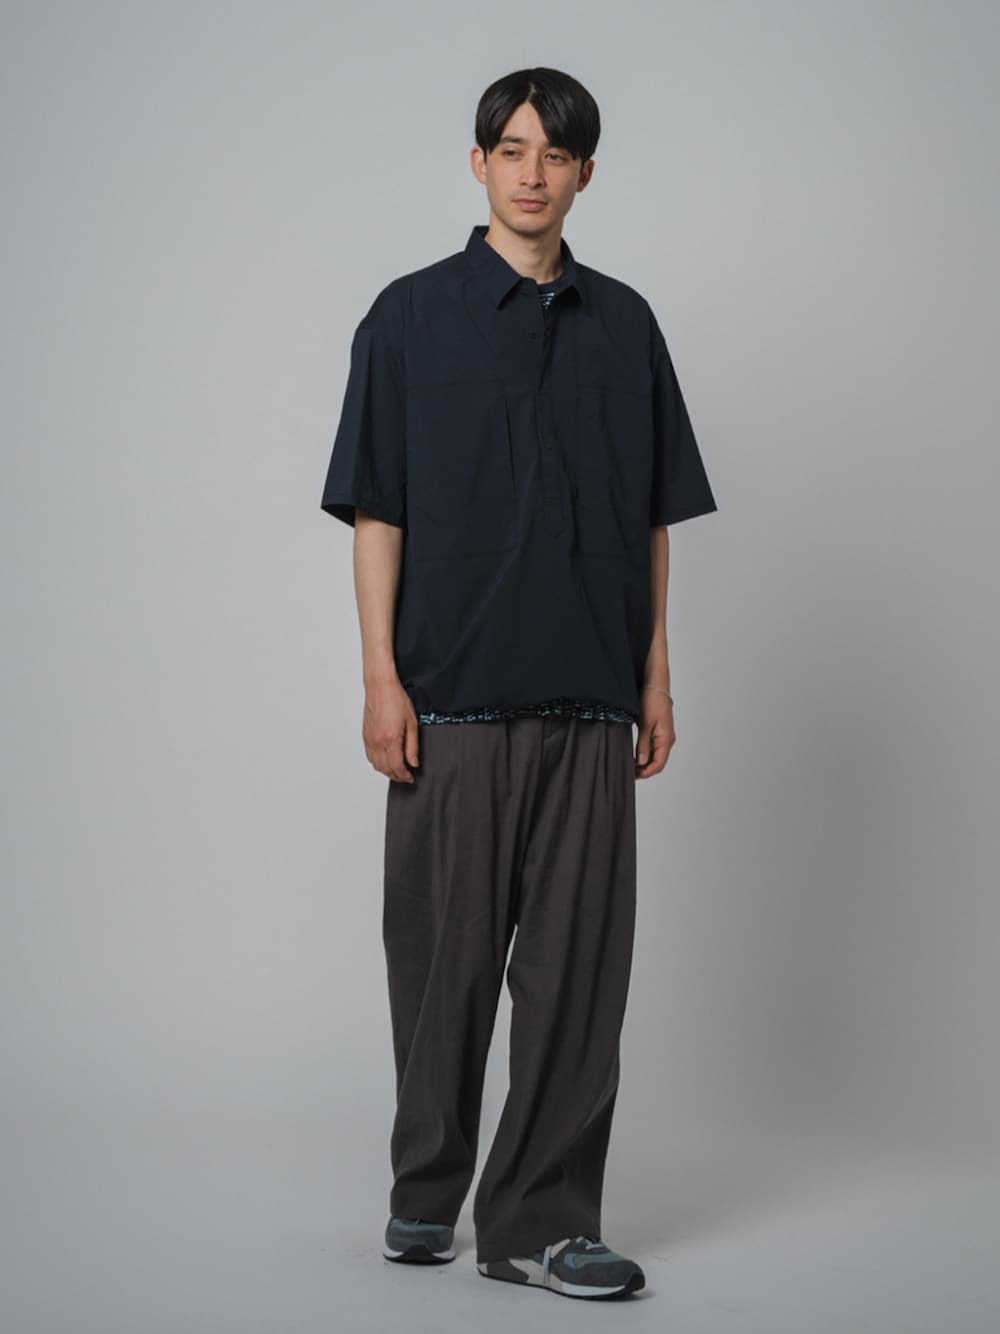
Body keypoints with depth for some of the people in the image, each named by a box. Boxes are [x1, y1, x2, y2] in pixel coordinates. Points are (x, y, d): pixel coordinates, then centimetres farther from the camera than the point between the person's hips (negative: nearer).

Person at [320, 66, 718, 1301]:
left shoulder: (625, 326, 9)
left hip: (590, 697, 3)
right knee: (444, 952, 5)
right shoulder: (411, 317, 1)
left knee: (578, 959, 1)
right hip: (454, 693, -2)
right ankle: (425, 1190, 22)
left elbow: (653, 517, 12)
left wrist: (656, 676, 6)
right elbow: (376, 511, -2)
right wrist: (381, 677, -9)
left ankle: (539, 1220, 8)